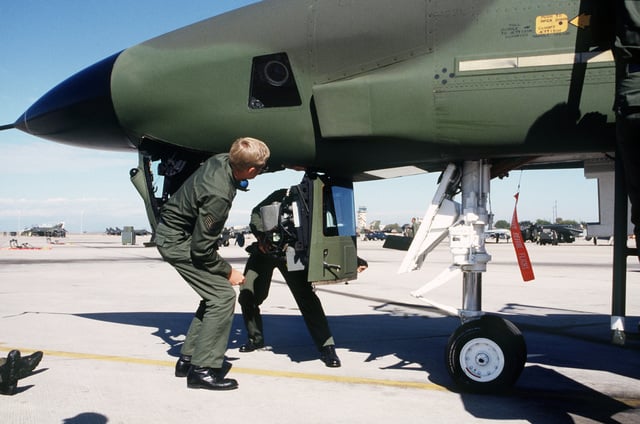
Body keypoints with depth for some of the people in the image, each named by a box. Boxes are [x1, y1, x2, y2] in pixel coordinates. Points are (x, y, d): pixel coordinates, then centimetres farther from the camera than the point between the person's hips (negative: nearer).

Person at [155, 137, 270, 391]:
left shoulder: (222, 160, -9)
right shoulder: (218, 195, -34)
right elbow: (201, 248, -26)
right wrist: (228, 272, -11)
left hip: (172, 231, 10)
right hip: (178, 242, -10)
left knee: (215, 293, 12)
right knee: (223, 295, -12)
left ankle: (188, 359, 19)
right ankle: (202, 369, -7)